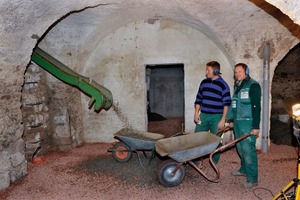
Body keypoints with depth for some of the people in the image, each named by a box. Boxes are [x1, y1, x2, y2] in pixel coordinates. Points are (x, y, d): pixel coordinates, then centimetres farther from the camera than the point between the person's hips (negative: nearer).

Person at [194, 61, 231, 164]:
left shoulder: (223, 85, -7)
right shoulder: (204, 82, 7)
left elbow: (226, 104, -8)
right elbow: (198, 99, 13)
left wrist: (223, 120, -12)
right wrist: (196, 113, 5)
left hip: (216, 117, -4)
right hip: (203, 115, 4)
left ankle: (214, 163, 22)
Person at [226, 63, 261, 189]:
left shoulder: (253, 86, -10)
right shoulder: (237, 86, 15)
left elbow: (256, 107, -16)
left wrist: (256, 126, -19)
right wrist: (230, 119, 21)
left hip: (248, 123, -8)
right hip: (237, 122, 8)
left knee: (248, 150, -7)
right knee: (240, 148, 15)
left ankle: (252, 179, 0)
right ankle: (244, 169, 32)